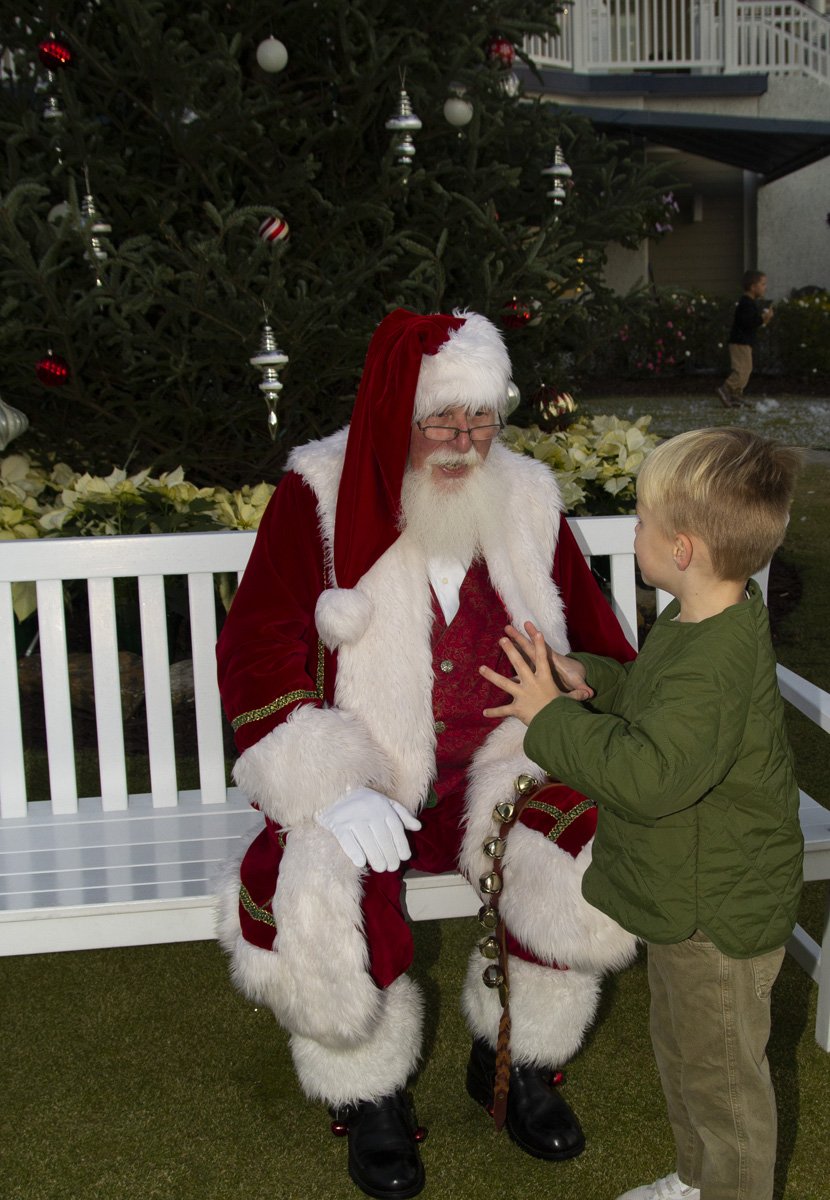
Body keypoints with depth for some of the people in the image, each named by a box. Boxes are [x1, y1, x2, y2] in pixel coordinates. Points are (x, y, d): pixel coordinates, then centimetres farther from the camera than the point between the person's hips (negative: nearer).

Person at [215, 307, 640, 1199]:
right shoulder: (319, 499, -6)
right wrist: (334, 794, -24)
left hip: (497, 774, 3)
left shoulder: (526, 501, 4)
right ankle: (369, 1096, 2)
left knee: (597, 852, -24)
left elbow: (592, 639, 12)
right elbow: (258, 653, -11)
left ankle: (516, 1062, 6)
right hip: (361, 781, -2)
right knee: (315, 894, -30)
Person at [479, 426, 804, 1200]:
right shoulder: (702, 621, -1)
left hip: (719, 917, -10)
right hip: (685, 899, 11)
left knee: (720, 1074, 12)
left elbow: (646, 773, -39)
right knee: (680, 1048, 28)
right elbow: (656, 700, 15)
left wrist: (552, 717, -29)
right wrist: (596, 683, -2)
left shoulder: (714, 663, -33)